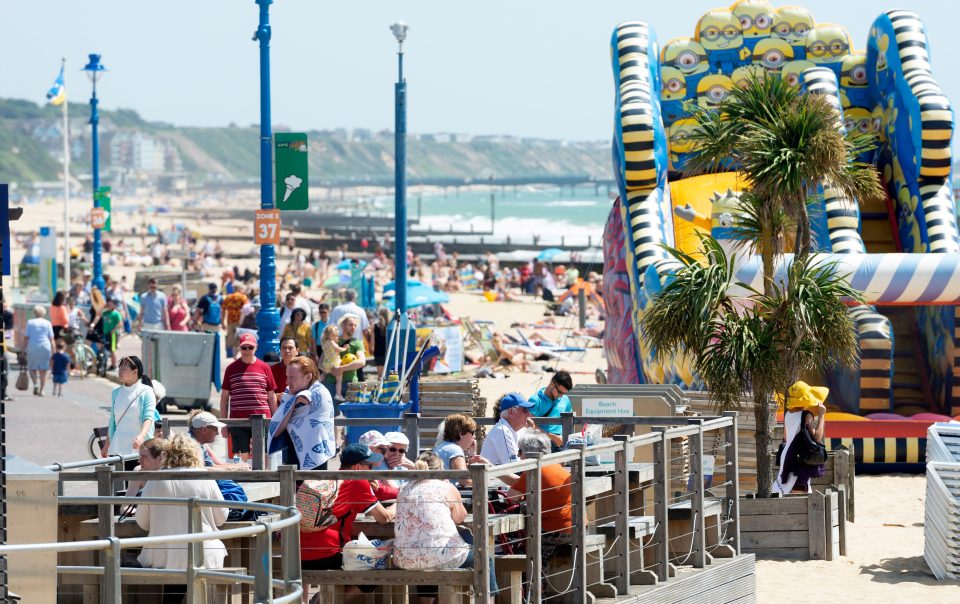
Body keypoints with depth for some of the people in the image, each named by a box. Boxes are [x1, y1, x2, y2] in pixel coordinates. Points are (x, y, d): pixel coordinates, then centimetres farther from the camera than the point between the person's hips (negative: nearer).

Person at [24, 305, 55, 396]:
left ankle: (35, 383, -12)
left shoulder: (30, 323, 1)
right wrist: (53, 351, 5)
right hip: (45, 347, 1)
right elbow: (51, 338, 1)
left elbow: (26, 337, -2)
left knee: (32, 367, 12)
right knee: (43, 369, 6)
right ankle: (41, 390, 4)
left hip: (32, 347, -1)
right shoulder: (47, 323, 4)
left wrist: (23, 350, 2)